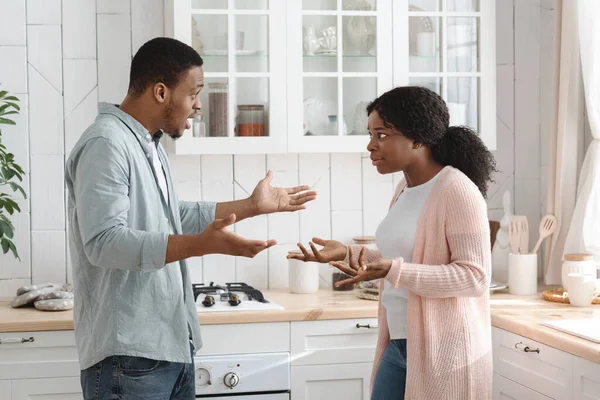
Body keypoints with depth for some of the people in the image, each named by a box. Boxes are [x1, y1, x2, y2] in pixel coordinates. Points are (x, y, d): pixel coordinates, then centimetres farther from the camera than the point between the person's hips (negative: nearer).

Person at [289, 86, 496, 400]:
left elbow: (474, 277, -20)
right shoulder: (405, 189, 10)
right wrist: (349, 254, 6)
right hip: (399, 345, 8)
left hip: (444, 350, -8)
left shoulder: (457, 191, -15)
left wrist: (393, 271, -28)